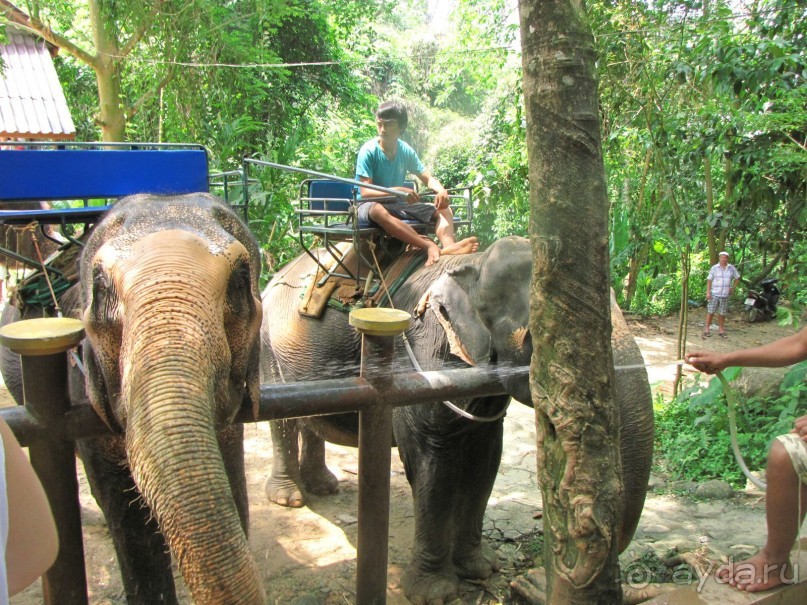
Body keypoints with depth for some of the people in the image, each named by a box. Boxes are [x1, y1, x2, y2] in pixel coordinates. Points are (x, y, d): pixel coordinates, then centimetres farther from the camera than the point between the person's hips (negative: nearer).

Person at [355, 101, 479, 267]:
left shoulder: (406, 151, 2)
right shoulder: (368, 151, -12)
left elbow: (428, 178, 7)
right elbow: (365, 192, -20)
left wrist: (440, 190, -18)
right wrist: (398, 191, -35)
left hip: (398, 205, 6)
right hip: (368, 205, -6)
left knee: (443, 209, -11)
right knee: (377, 210, -42)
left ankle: (448, 245, -45)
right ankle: (429, 246, -51)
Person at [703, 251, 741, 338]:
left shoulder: (731, 268, 5)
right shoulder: (714, 268, -2)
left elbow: (737, 278, 18)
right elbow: (709, 280, -3)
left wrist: (733, 288, 9)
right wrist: (708, 292, -11)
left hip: (725, 295, 2)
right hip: (714, 294, -2)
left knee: (722, 313, 8)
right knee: (710, 312, -3)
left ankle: (721, 329, 18)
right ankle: (707, 329, 0)